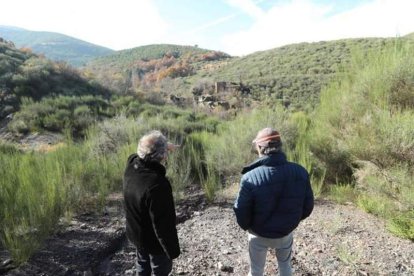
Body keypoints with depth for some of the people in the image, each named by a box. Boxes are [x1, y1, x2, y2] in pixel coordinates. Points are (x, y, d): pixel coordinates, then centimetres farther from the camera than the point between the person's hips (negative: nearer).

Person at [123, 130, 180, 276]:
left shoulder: (131, 165, -14)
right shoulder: (157, 184, -38)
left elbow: (141, 155, 12)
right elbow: (163, 224, -30)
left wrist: (163, 147, 9)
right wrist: (172, 250, -17)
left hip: (135, 233, 7)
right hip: (154, 240, -7)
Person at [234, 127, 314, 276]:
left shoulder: (250, 177, -30)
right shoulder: (300, 172, -18)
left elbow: (241, 214, -20)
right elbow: (307, 207, -7)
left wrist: (247, 227, 2)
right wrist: (291, 221, 11)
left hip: (259, 235, -2)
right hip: (286, 233, 3)